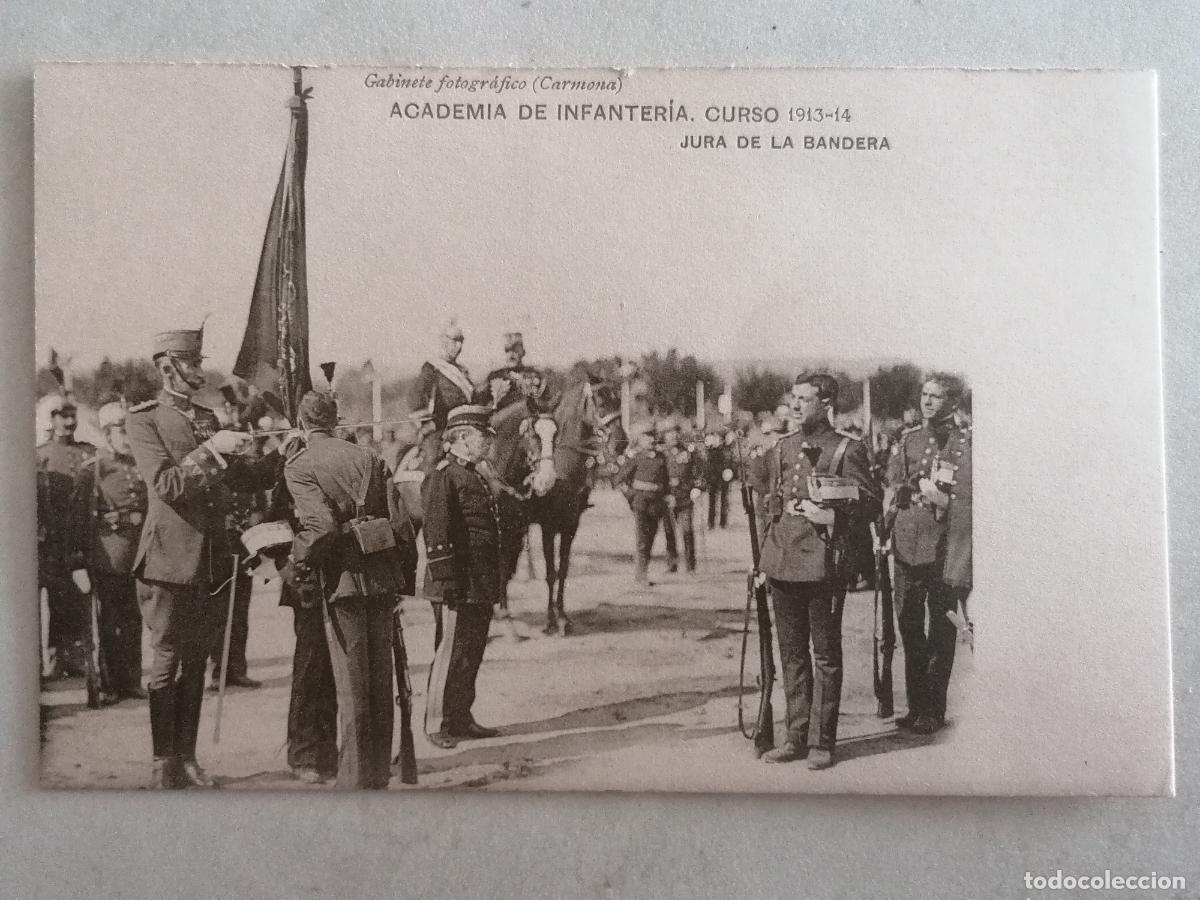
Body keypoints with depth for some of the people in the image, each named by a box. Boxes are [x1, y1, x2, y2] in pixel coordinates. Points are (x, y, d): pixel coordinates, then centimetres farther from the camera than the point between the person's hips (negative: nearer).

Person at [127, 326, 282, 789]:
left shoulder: (208, 418, 15)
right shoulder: (144, 419, -4)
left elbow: (244, 479, 17)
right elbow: (167, 485, -16)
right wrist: (211, 450, -21)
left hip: (212, 558, 6)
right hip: (171, 557, -6)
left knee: (195, 663, 11)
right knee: (167, 662, 1)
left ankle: (187, 759, 19)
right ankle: (164, 764, 10)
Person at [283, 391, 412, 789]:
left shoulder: (299, 466, -5)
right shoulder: (370, 456, 8)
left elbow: (321, 525, -19)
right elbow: (397, 520, 3)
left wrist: (298, 566, -5)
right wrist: (400, 574, 12)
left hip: (343, 579, -4)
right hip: (383, 577, 4)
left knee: (351, 683, 2)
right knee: (380, 677, 13)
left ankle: (355, 777, 7)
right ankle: (380, 771, 22)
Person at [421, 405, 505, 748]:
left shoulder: (475, 476, 18)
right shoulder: (442, 478, -11)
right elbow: (436, 534, -17)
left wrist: (497, 581, 21)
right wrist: (448, 583, -20)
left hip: (482, 587, 9)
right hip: (459, 587, -9)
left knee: (473, 654, 15)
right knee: (451, 654, -3)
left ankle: (461, 718, 24)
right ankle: (437, 724, 6)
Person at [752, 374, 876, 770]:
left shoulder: (847, 449, -3)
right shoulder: (780, 448, 13)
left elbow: (867, 504, -5)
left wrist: (829, 510, -19)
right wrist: (766, 555, 14)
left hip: (822, 566, -5)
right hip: (782, 566, 5)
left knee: (826, 655, 3)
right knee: (792, 655, 11)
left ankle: (824, 743, 11)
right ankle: (796, 738, 20)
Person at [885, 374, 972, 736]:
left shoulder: (967, 443, -2)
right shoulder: (906, 439, 11)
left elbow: (970, 503, -2)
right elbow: (890, 492, 14)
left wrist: (943, 502, -17)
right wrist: (886, 531, 5)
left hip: (945, 550, -4)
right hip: (907, 546, 4)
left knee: (941, 633, 3)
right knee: (909, 628, 10)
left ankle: (934, 711, 12)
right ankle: (916, 706, 22)